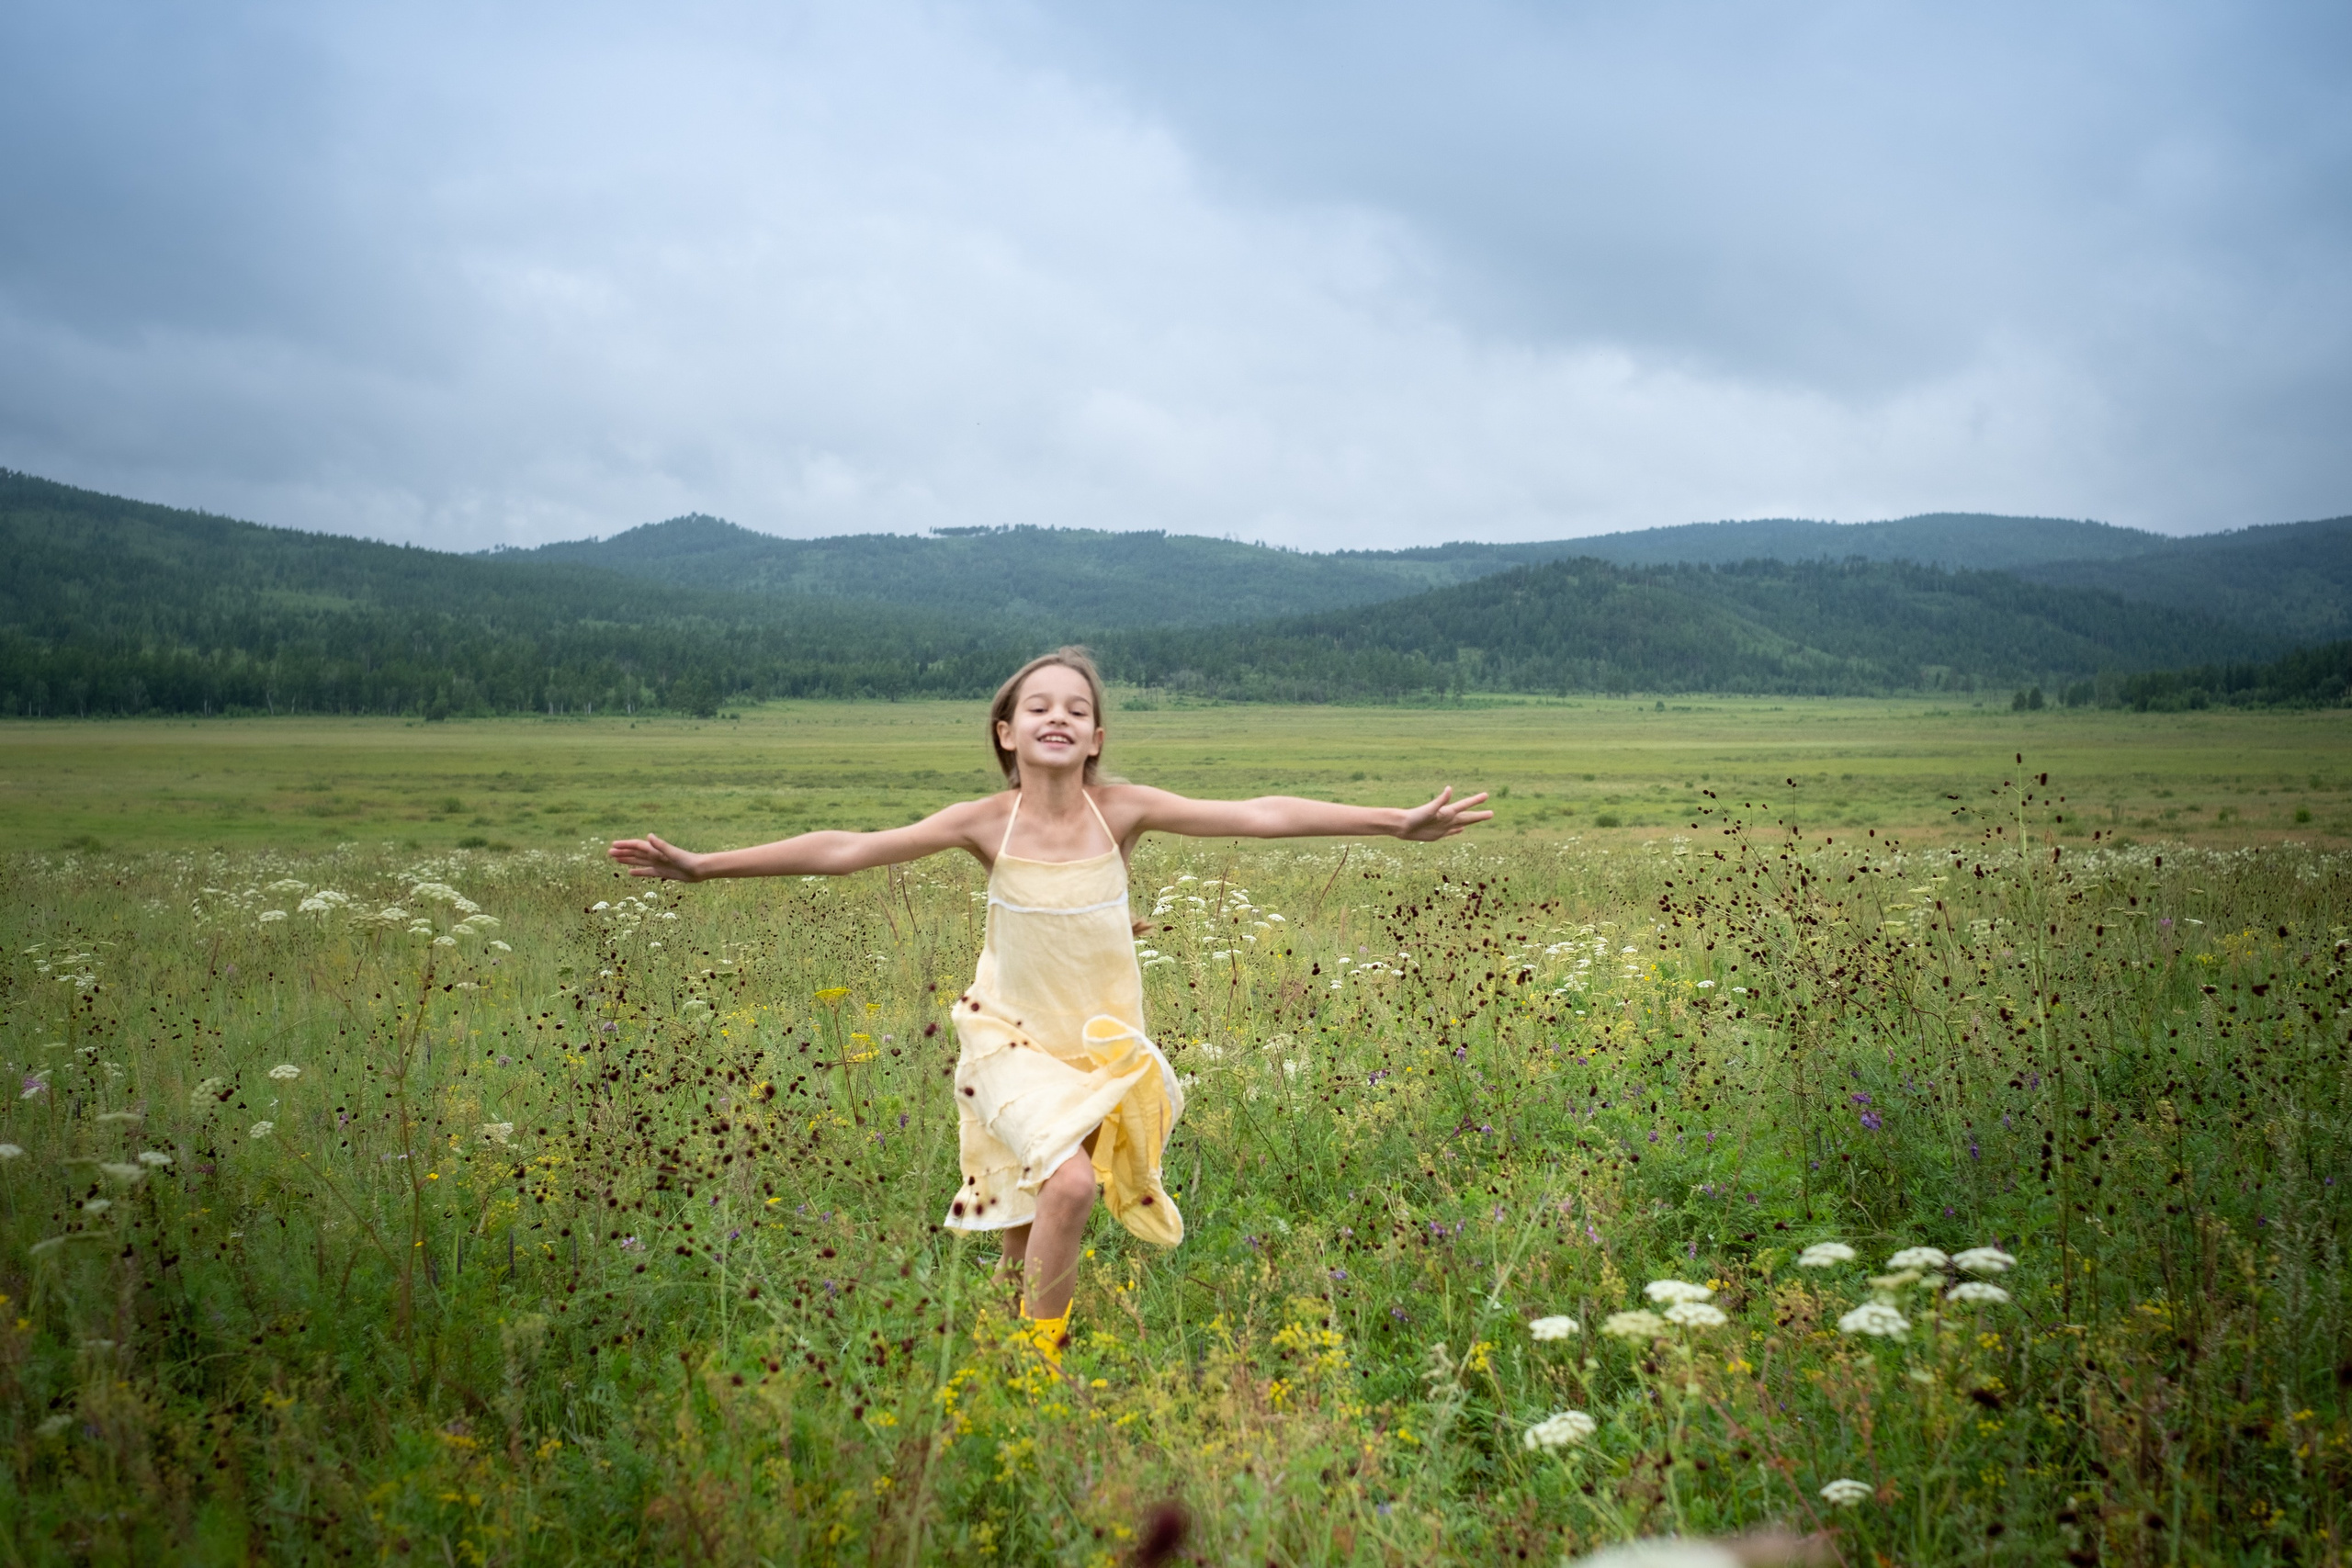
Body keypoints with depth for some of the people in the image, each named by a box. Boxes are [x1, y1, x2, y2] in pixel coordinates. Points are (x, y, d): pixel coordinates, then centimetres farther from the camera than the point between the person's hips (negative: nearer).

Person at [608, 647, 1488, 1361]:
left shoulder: (1122, 810, -13)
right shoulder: (986, 822, -15)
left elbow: (1260, 816, -17)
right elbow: (846, 851, -16)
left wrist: (1397, 822, -21)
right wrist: (702, 866, -19)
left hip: (1103, 1046, 2)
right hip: (1015, 1041, -2)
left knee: (1039, 1227, 0)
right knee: (1069, 1183, -22)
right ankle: (1036, 1354, 5)